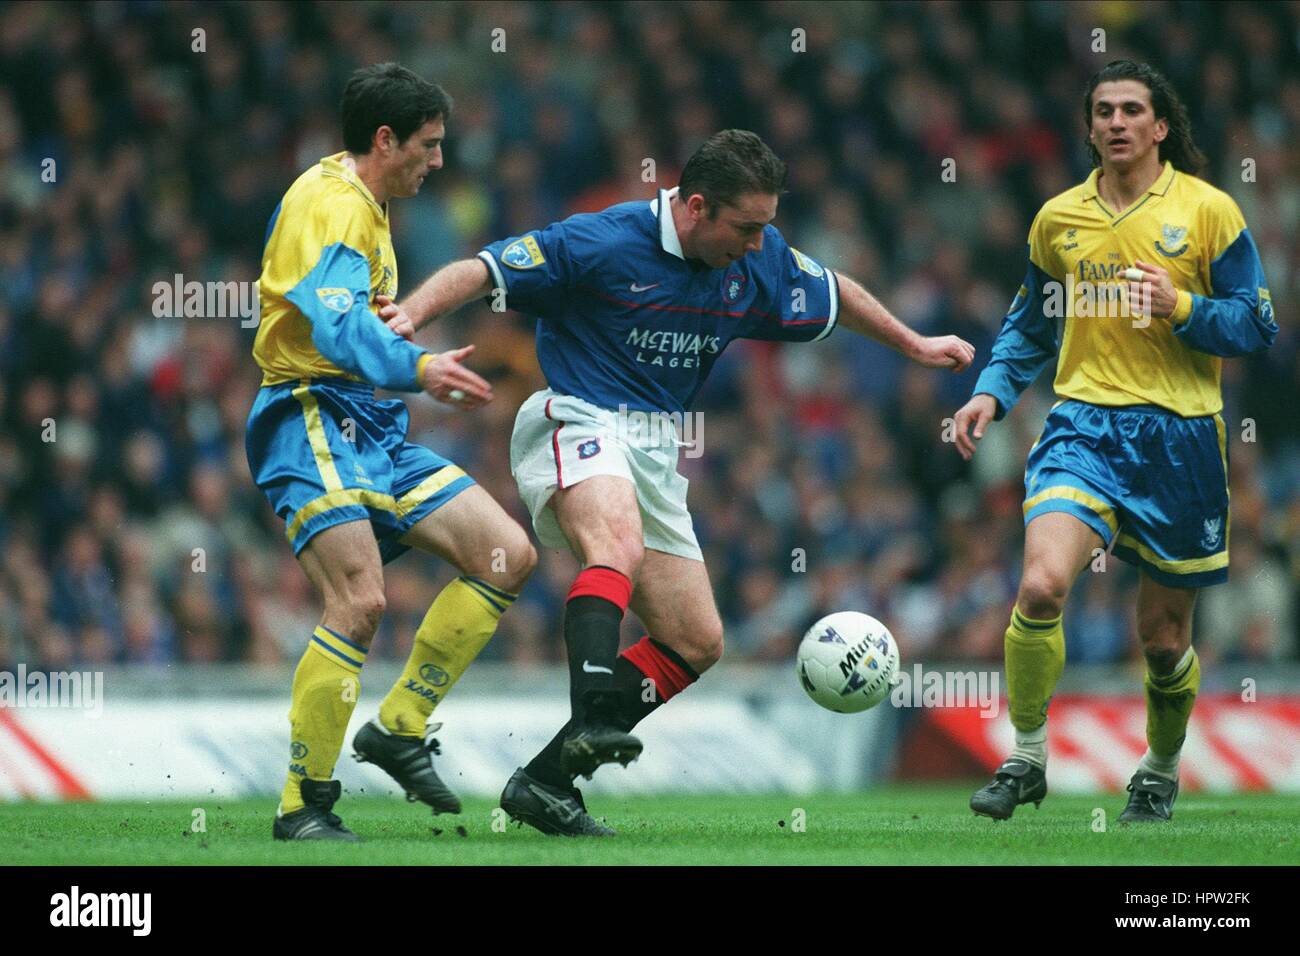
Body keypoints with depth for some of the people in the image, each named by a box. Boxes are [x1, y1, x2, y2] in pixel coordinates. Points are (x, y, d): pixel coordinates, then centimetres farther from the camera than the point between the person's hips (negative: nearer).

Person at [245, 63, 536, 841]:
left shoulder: (361, 203, 20)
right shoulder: (333, 203, -13)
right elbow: (337, 324, -28)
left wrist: (388, 314, 14)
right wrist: (416, 368, -42)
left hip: (377, 433, 10)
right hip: (314, 425, -10)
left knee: (508, 556, 1)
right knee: (362, 601, -24)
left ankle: (400, 728, 6)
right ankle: (303, 805, -16)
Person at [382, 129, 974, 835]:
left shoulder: (759, 260, 5)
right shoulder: (604, 243, -15)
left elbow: (834, 296, 24)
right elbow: (483, 272, -15)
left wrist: (915, 346, 32)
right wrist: (410, 316, -31)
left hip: (655, 454, 8)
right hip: (577, 425, -8)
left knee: (697, 643, 3)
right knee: (620, 547, -39)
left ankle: (545, 782, 5)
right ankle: (593, 720, -54)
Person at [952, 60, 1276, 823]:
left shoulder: (1208, 210, 0)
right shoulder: (1058, 218, 9)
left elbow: (1258, 327, 0)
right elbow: (1032, 327, 23)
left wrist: (1180, 307, -16)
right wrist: (992, 392, 7)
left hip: (1179, 435, -1)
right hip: (1085, 424, 1)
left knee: (1164, 634, 8)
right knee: (1042, 584, -24)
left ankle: (1161, 773, 35)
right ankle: (1027, 759, -8)